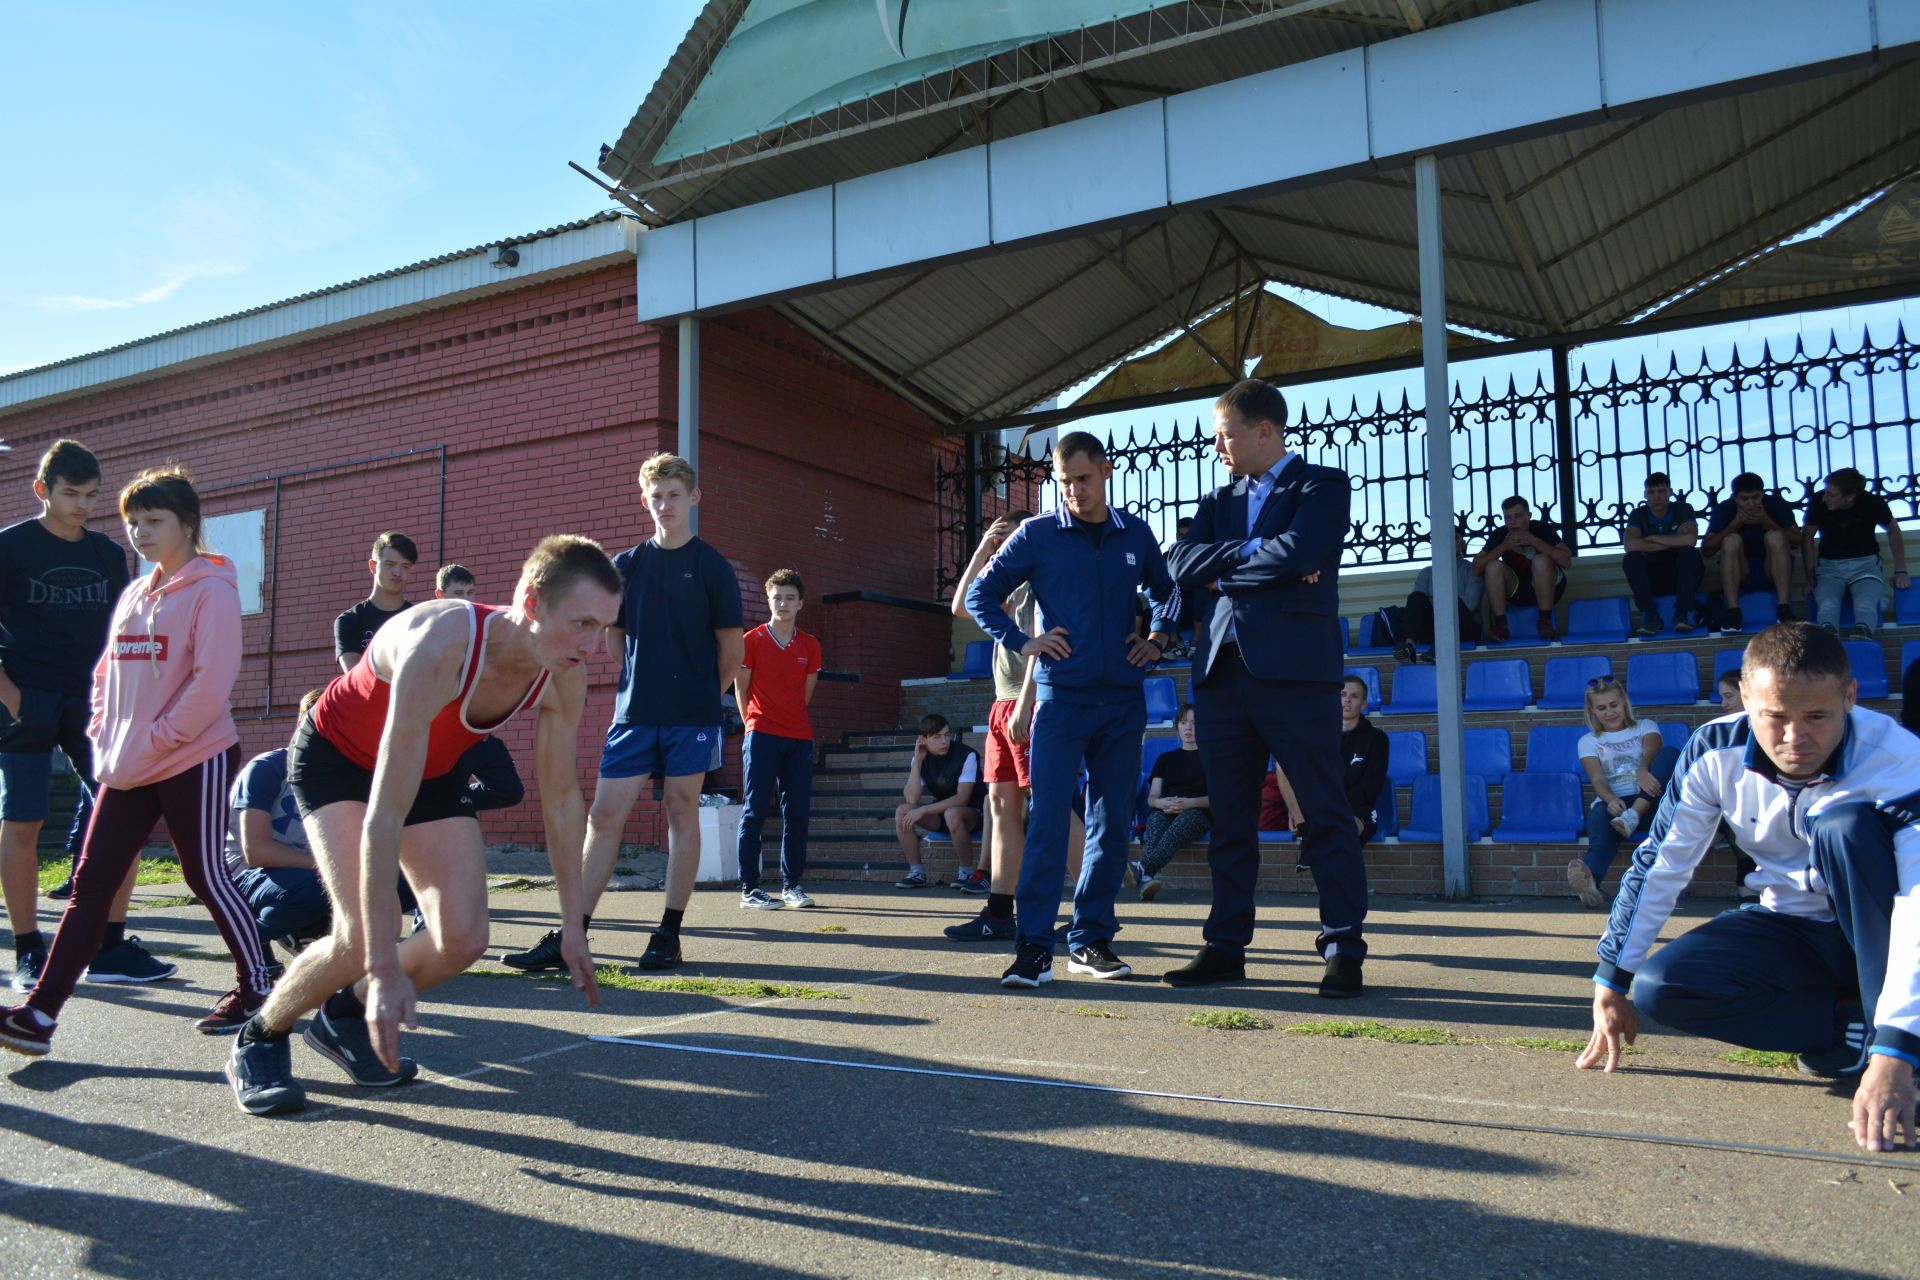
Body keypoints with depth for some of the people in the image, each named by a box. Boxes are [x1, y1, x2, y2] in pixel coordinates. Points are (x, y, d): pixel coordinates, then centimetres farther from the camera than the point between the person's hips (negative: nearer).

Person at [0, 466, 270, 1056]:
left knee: (205, 876, 1)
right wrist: (105, 738, 6)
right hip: (129, 766, 7)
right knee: (91, 881, 3)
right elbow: (107, 673, 20)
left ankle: (254, 983, 18)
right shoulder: (133, 595, 15)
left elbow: (210, 687, -17)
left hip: (195, 760, -7)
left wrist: (151, 745, -16)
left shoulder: (212, 591, -9)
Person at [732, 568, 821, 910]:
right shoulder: (752, 641, 0)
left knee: (797, 812, 4)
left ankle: (791, 884, 12)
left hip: (799, 738, 4)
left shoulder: (810, 646, 10)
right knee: (755, 811, -4)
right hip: (761, 736, -4)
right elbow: (741, 691, 4)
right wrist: (754, 726, 2)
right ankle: (749, 888, -1)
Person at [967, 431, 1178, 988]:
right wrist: (1020, 643, -4)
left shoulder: (1136, 534, 10)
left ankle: (1091, 940, 15)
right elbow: (981, 595, 6)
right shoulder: (1037, 535, 1)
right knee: (1049, 820, -9)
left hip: (1123, 700, 4)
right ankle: (1033, 946, -6)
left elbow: (1168, 592, 26)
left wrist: (1158, 639, 11)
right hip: (1060, 696, -3)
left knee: (1112, 824, 6)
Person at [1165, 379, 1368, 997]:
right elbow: (1184, 566, 4)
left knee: (1326, 815, -2)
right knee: (1229, 820, 9)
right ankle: (1225, 946, 16)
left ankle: (1344, 950, 4)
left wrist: (1225, 567, -3)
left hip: (1293, 668, -6)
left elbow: (1298, 551, -16)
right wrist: (1256, 553, -7)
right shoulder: (1218, 500, 20)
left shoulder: (1322, 484, 3)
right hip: (1223, 670, 6)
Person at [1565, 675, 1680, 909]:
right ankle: (1589, 880, -71)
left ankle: (1633, 817, -43)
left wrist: (1643, 770, -31)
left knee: (1670, 753, -27)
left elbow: (1651, 750, -4)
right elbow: (1598, 779, 0)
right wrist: (1610, 799, -26)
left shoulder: (1646, 727, 21)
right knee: (1602, 816, -41)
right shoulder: (1588, 741, 19)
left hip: (1650, 801, 1)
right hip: (1612, 802, -1)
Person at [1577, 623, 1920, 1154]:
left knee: (1843, 822, -34)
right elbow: (1659, 865, -9)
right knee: (1658, 987, -23)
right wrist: (1612, 981, -9)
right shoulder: (1716, 751, -17)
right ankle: (1858, 1026, -13)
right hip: (1790, 930, 3)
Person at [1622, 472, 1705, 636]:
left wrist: (1653, 538, -14)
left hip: (1681, 575, -1)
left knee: (1690, 553, -30)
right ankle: (1650, 615, -31)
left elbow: (1690, 540, -23)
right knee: (1631, 559, -27)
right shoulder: (1638, 514, 0)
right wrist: (1674, 542, -17)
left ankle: (1682, 613, -33)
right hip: (1652, 578, 1)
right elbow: (1629, 545, -21)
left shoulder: (1683, 509, -3)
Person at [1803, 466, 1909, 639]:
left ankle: (1862, 632, -59)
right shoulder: (1818, 502, -10)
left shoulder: (1873, 503, -9)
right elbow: (1807, 536, 5)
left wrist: (1900, 571, 9)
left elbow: (1893, 531, 10)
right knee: (1827, 604, -35)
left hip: (1866, 564, 0)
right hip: (1829, 565, 0)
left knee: (1866, 604, -34)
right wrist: (1810, 573, -1)